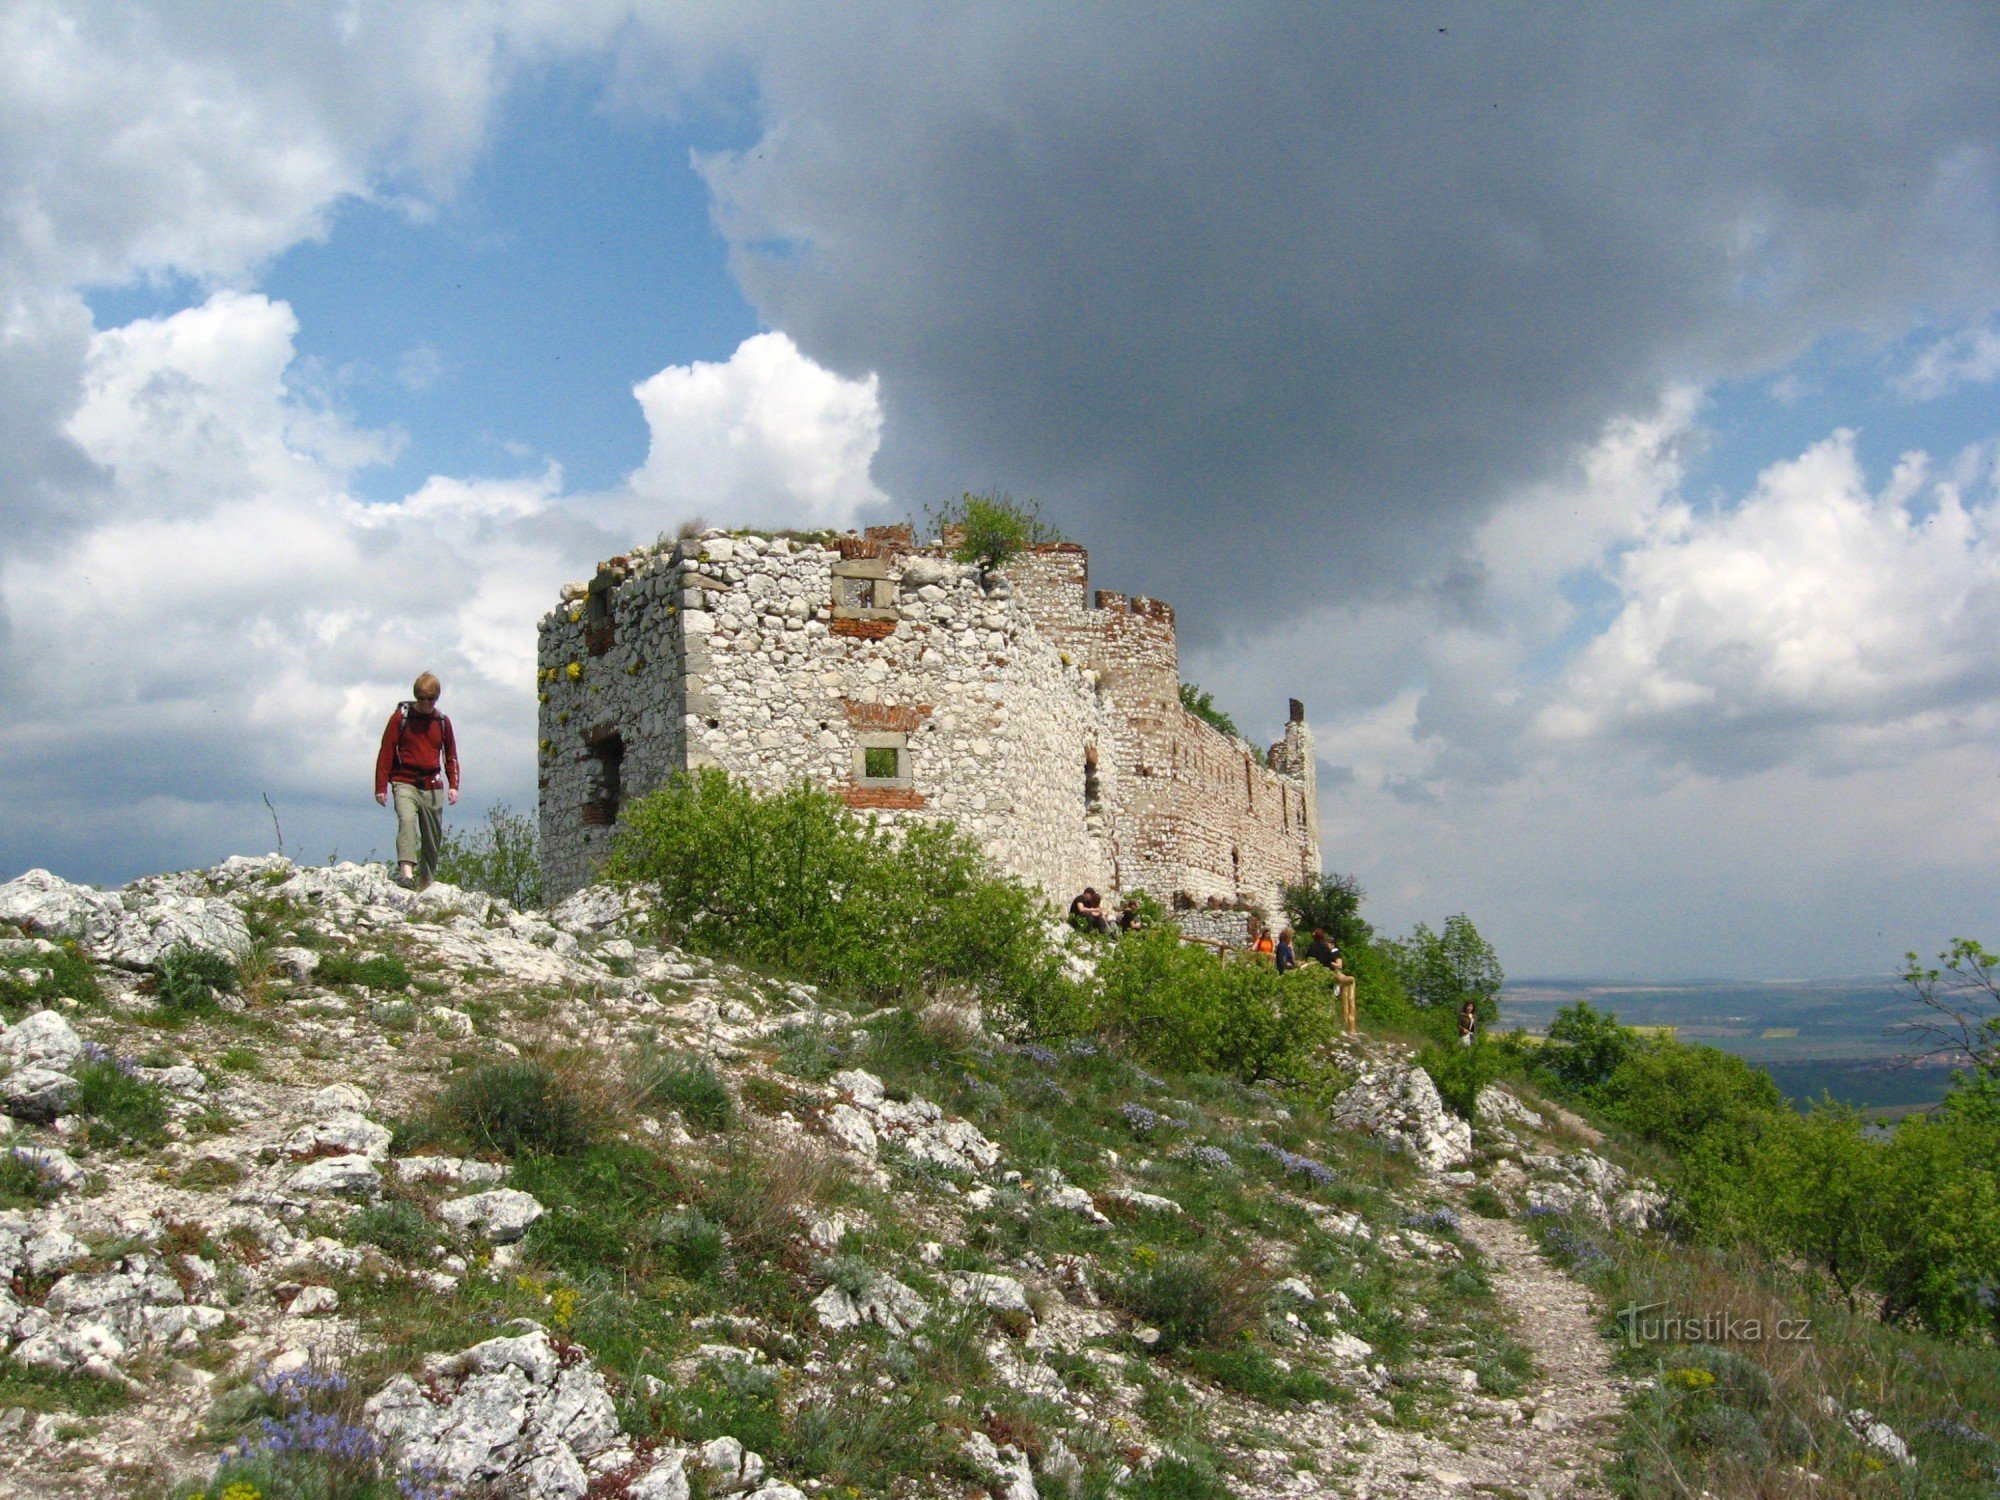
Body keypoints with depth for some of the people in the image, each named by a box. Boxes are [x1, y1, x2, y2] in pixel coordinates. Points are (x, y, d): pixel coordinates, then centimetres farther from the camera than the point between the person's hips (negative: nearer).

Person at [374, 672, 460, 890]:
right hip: (405, 783, -4)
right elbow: (386, 753, 1)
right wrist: (381, 787, -3)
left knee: (433, 839, 5)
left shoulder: (442, 722, 10)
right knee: (407, 820, -29)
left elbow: (451, 756, 17)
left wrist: (453, 785, 4)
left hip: (432, 787, 4)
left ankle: (426, 882, 17)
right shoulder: (401, 717, 1)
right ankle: (406, 872, -42)